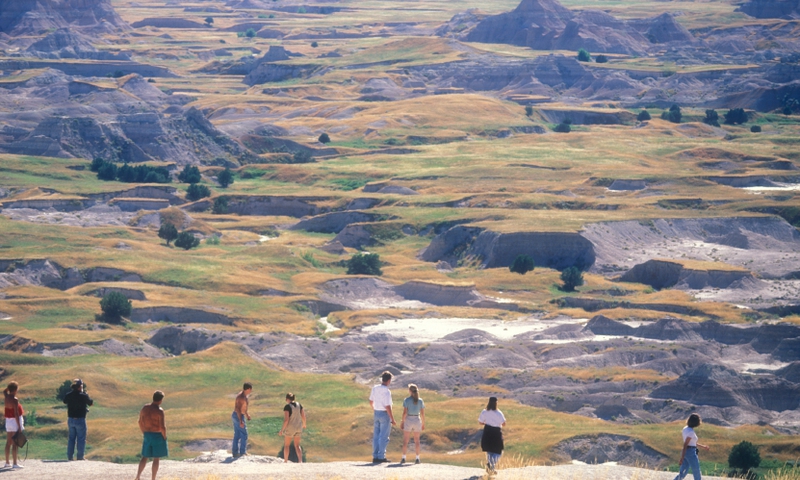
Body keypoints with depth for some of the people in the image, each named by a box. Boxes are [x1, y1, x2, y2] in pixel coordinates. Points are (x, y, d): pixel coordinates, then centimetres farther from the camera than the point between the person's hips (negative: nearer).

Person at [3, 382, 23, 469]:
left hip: (8, 421, 8)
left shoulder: (6, 396, 4)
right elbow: (16, 414, -20)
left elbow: (4, 391, 31)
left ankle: (7, 462, 18)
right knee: (15, 443, -7)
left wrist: (10, 386, 18)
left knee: (8, 442, 13)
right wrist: (19, 426, -18)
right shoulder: (15, 400, -18)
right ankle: (15, 463, -8)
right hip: (15, 421, -8)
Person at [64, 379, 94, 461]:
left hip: (70, 419, 5)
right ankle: (80, 457, 3)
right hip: (80, 420, -5)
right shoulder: (83, 396, -15)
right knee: (81, 439, 3)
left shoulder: (68, 395, -2)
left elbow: (65, 401, 19)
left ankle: (69, 456, 15)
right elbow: (91, 403, 0)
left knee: (71, 438, 15)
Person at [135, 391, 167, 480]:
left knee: (145, 457, 15)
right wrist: (164, 438, -7)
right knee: (156, 459, 5)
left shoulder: (144, 408, 1)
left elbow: (140, 422, 9)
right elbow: (162, 427, -21)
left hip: (147, 435, 5)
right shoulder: (160, 411, -19)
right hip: (158, 436, -5)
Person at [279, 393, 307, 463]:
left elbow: (286, 420, -23)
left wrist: (282, 430, -15)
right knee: (297, 445, 16)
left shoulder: (287, 407, -18)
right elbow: (303, 416, 5)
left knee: (286, 445, 15)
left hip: (290, 428, -5)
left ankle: (285, 461, 24)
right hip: (298, 427, 5)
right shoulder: (299, 405, -1)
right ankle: (300, 461, 3)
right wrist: (304, 424, 24)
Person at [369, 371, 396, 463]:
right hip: (385, 414, -7)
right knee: (384, 437, 0)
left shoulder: (375, 388, 2)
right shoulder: (386, 391, -21)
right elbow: (388, 407, -22)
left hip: (376, 413, 7)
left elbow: (371, 401, 15)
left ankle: (375, 456, 14)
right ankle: (381, 457, 1)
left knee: (376, 436, 12)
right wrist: (392, 419, -15)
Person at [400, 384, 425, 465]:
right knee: (417, 440, 10)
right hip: (417, 421, 3)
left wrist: (402, 423, -7)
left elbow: (404, 413, -13)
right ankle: (417, 458, 5)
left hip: (408, 421, -3)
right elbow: (422, 414, 0)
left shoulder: (406, 400, -10)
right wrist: (423, 424, 9)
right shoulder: (420, 401, -1)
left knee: (405, 440, 4)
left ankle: (403, 458, 0)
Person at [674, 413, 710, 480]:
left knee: (682, 474, 9)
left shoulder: (685, 428, 9)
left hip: (685, 452, 9)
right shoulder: (691, 432, -19)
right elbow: (685, 445, -22)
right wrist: (682, 458, -22)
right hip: (691, 453, -9)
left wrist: (702, 446, 27)